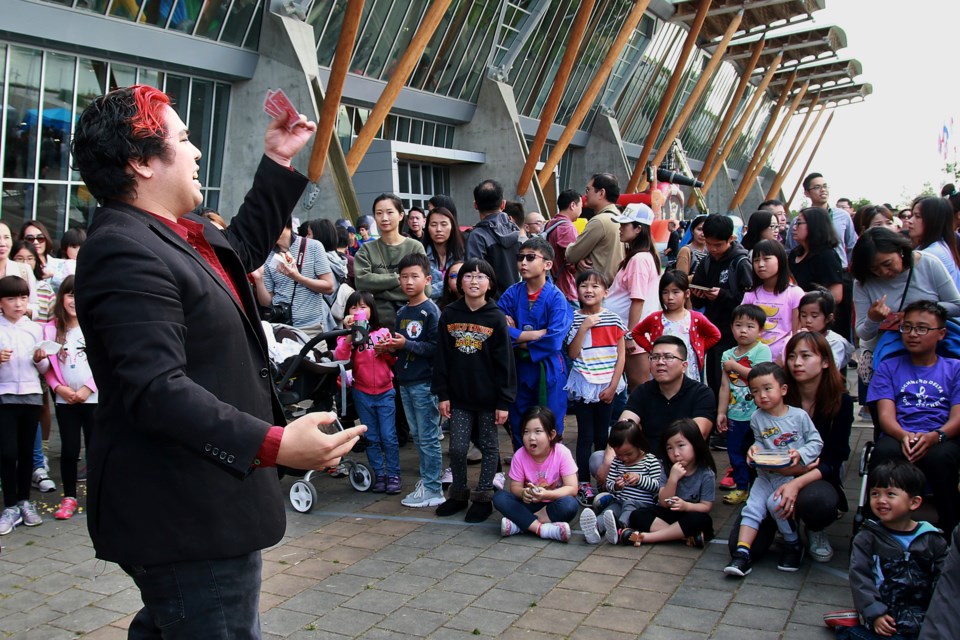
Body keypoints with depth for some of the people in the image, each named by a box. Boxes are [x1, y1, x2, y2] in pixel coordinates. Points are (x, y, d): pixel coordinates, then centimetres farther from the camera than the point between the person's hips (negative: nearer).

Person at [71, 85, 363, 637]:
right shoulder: (126, 252, -22)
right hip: (190, 523, -11)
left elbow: (243, 246, 30)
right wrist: (273, 443, -37)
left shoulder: (180, 234, 10)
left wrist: (280, 163, 27)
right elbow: (156, 390, -31)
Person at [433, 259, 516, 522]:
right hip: (459, 397, 2)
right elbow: (442, 357, 3)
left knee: (489, 447, 9)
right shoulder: (449, 314, -1)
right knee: (457, 448, 5)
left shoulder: (496, 318, -8)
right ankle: (459, 494, 24)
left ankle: (483, 497, 21)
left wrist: (504, 401, -10)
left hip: (488, 397, -2)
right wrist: (442, 394, 0)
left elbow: (505, 362, -7)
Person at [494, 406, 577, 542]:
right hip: (530, 503, 2)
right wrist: (523, 493, -32)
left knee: (569, 504, -35)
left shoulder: (562, 453, -18)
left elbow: (572, 488, -19)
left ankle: (519, 524, -26)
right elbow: (515, 487, -7)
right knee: (499, 497, -23)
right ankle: (541, 528, -32)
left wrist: (546, 494, -35)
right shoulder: (519, 455, -13)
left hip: (553, 503, -2)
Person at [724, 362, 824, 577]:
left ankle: (793, 544, 0)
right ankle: (742, 553, -12)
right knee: (752, 507, -10)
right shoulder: (757, 418, 4)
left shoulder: (799, 415, -5)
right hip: (766, 474, 4)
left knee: (777, 502, -24)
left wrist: (800, 454, -19)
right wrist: (755, 450, -11)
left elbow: (816, 442, -2)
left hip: (793, 473, -4)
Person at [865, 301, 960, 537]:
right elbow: (886, 414, 5)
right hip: (898, 436, 0)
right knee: (884, 452, -36)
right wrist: (904, 435, -19)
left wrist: (934, 436, -19)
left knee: (939, 457, -37)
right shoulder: (888, 367, 19)